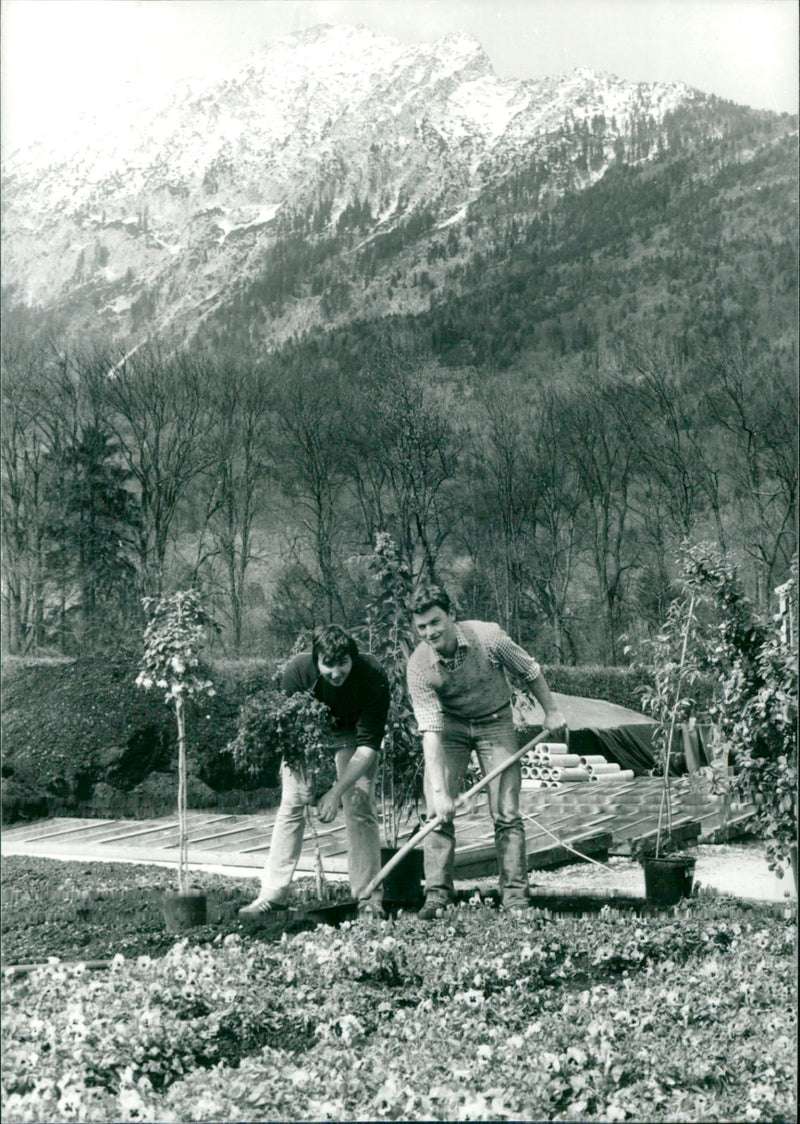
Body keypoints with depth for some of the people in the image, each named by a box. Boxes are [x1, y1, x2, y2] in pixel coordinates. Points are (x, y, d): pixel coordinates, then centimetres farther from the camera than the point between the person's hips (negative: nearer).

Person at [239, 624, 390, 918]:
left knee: (360, 807, -12)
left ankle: (369, 896, -3)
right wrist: (300, 777, -37)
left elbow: (369, 744, -31)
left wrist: (337, 791, -38)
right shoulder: (297, 670, -32)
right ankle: (273, 893, -2)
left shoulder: (373, 675, -35)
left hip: (351, 733, -1)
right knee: (291, 803, -7)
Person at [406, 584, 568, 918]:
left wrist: (551, 711, 4)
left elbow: (530, 670, -5)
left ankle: (515, 894, 2)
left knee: (506, 812, -6)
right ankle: (436, 894, -3)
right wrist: (439, 791, -34)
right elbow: (430, 731, -28)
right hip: (449, 725, 1)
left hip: (495, 722, 0)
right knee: (438, 811, -10)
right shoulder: (418, 666, -24)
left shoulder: (488, 637, -26)